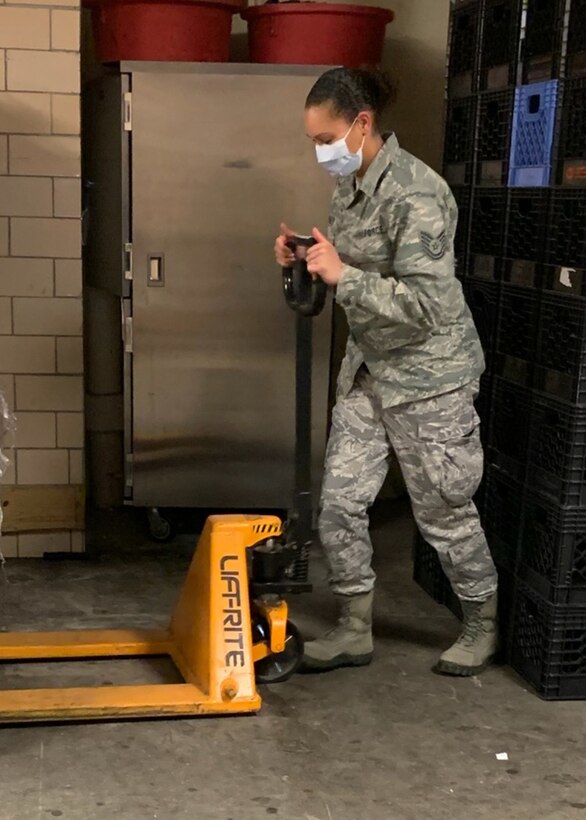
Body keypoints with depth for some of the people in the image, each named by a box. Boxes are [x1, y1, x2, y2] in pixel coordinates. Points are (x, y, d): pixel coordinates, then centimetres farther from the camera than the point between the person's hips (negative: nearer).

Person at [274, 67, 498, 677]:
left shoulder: (416, 194, -22)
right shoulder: (349, 187, 5)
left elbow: (424, 305, -28)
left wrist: (341, 275, -27)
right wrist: (307, 259, 0)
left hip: (428, 374, -8)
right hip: (367, 369, 8)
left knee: (444, 513, 7)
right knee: (339, 502, 6)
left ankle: (482, 626, 29)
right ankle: (354, 629, 21)